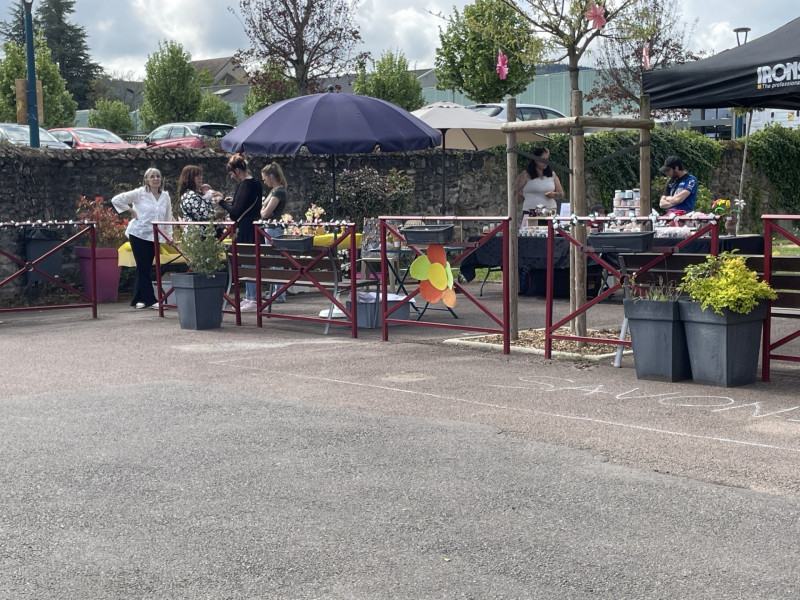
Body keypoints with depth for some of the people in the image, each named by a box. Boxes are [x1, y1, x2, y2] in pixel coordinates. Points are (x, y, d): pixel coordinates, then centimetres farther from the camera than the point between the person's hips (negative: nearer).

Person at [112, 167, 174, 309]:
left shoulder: (165, 197, 7)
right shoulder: (139, 193, -6)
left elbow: (168, 218, 14)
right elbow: (116, 200, -7)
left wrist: (169, 235, 9)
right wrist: (130, 210, -6)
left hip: (154, 236, 5)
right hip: (139, 234, -4)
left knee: (146, 268, 8)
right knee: (143, 268, -5)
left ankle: (138, 300, 16)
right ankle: (151, 300, -3)